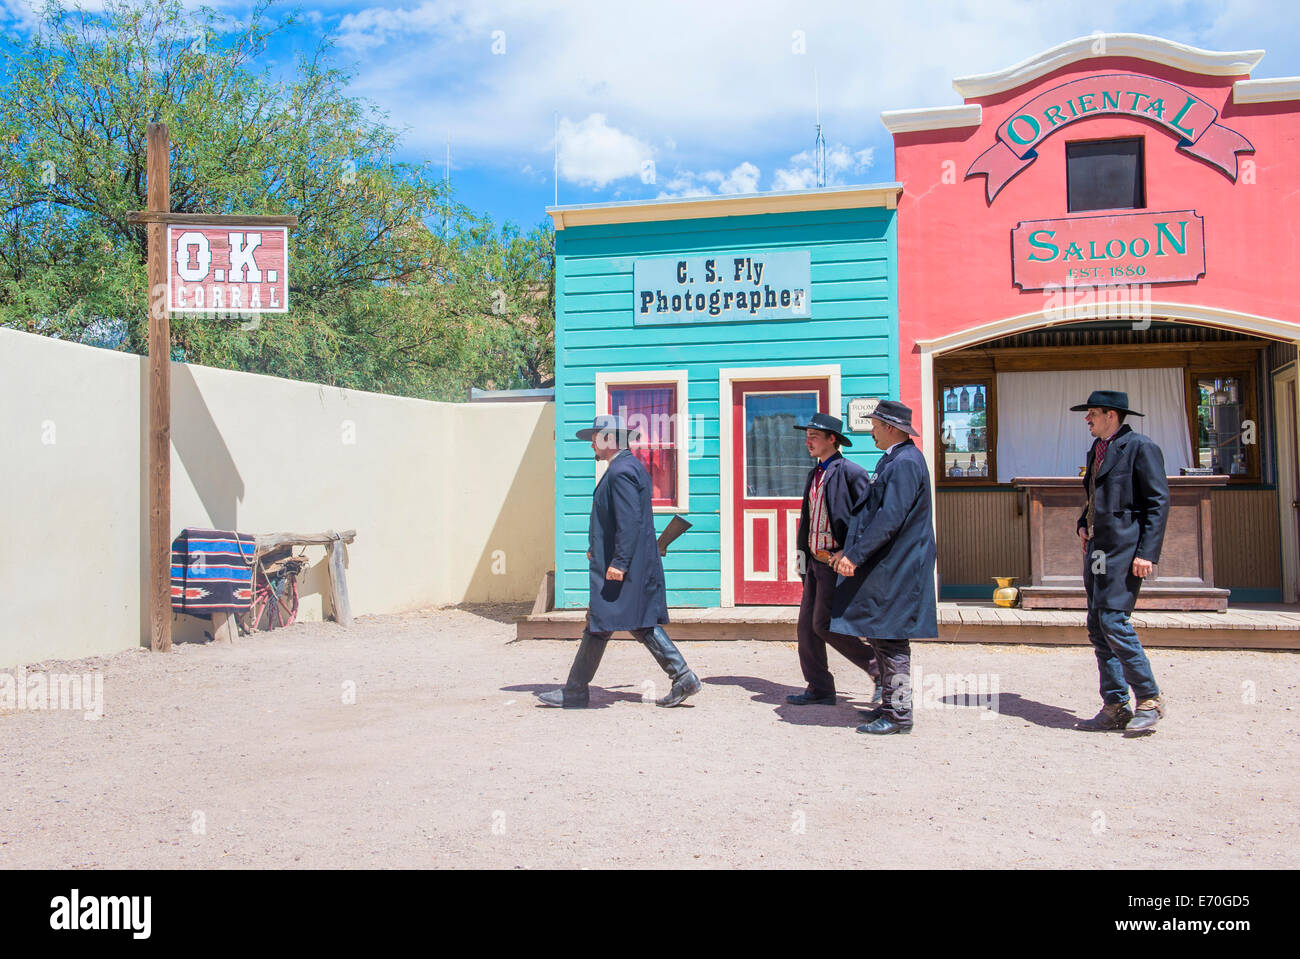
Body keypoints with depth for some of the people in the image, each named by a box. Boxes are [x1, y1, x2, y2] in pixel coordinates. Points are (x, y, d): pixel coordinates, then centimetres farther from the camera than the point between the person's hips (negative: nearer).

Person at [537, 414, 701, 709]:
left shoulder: (620, 472, -16)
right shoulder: (633, 467, 17)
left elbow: (630, 521, -24)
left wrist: (619, 561, -25)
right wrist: (598, 548, 27)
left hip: (621, 567, -11)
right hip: (641, 564, 11)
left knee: (598, 626, -2)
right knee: (642, 624, 12)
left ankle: (575, 692, 8)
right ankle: (683, 677, 9)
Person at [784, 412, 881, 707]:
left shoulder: (850, 473, -10)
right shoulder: (814, 474, 16)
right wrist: (803, 556, 16)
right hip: (815, 561, 9)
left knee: (823, 624, -9)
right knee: (807, 624, 7)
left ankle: (879, 666, 8)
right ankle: (819, 690, 15)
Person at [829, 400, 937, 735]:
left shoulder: (905, 463, -17)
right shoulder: (892, 460, 16)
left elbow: (890, 518, -25)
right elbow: (874, 512, 21)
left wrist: (856, 556, -24)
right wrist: (850, 549, 17)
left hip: (897, 569, -10)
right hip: (885, 566, 10)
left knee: (891, 640, -4)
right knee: (880, 636, 15)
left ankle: (898, 714, 4)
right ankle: (891, 704, 25)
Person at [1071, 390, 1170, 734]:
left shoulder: (1140, 447, -6)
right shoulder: (1097, 448, 18)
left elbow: (1159, 502, -10)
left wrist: (1147, 552, -17)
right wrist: (1084, 524, 12)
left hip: (1124, 548, -9)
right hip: (1097, 549, 9)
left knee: (1113, 621, -14)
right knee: (1098, 627, 6)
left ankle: (1149, 699, 2)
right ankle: (1115, 708, 13)